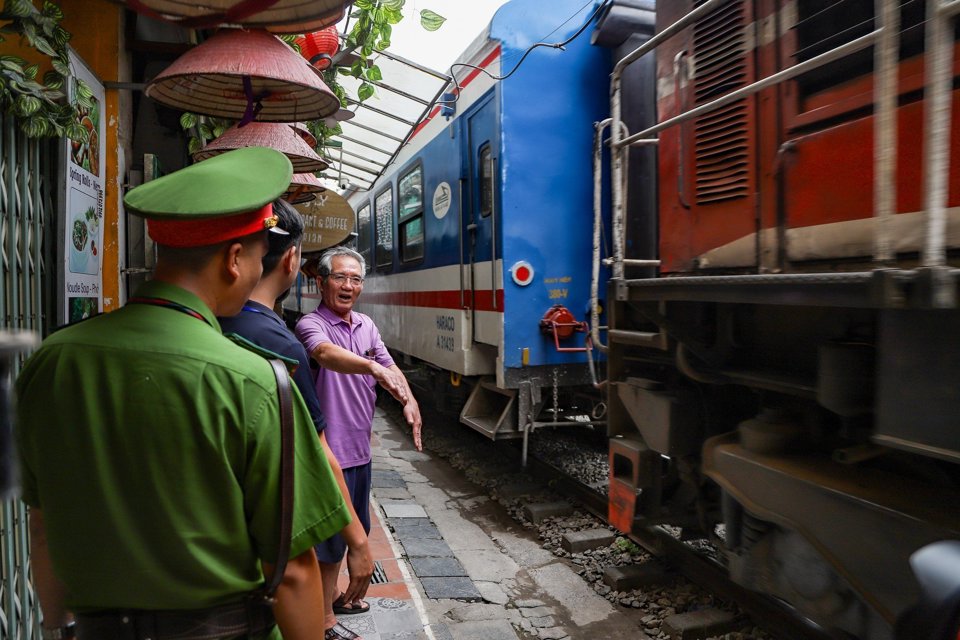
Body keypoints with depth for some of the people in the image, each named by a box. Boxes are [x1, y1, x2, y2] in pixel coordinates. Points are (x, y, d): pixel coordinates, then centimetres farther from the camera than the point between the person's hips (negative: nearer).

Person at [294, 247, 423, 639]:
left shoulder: (366, 326, 8)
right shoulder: (311, 325, -16)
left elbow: (390, 370, 8)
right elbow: (327, 354, -38)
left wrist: (409, 402, -11)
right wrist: (372, 366, -56)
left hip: (360, 449, 8)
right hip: (330, 452, -8)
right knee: (330, 537, 3)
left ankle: (335, 595, 43)